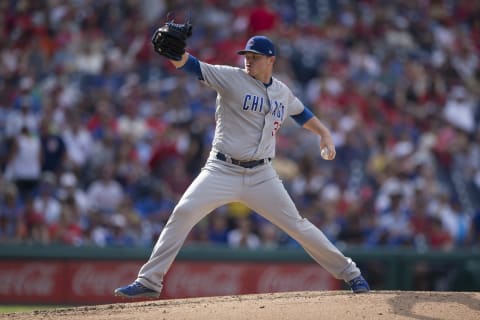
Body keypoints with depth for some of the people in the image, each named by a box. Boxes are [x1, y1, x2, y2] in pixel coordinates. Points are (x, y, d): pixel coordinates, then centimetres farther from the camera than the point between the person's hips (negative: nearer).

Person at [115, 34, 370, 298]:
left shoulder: (282, 92, 10)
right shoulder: (232, 78, -4)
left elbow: (301, 113, 32)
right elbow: (191, 66, -16)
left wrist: (324, 133, 19)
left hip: (261, 176, 3)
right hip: (222, 171, -2)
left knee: (296, 224, 2)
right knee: (184, 212, -19)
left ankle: (349, 272, 18)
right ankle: (149, 281, -14)